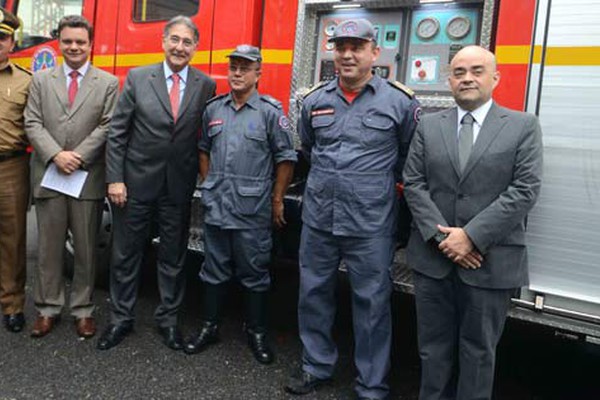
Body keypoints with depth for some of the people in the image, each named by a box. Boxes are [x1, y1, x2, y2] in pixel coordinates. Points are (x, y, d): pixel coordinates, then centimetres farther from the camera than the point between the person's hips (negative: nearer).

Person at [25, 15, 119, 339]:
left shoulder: (108, 83, 4)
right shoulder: (41, 80, 10)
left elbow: (107, 127, -5)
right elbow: (33, 124, 2)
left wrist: (77, 157, -13)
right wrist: (56, 156, -13)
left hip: (88, 178, -2)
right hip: (48, 176, 2)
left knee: (86, 248, 7)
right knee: (48, 246, 9)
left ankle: (83, 309, 20)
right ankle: (48, 308, 22)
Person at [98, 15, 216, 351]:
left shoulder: (206, 86, 1)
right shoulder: (138, 78, -1)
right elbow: (117, 133, -1)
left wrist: (204, 179, -2)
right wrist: (115, 179, -7)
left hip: (179, 187, 1)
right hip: (136, 183, 0)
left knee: (174, 257, 11)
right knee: (126, 255, 10)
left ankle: (168, 319, 28)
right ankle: (121, 319, 27)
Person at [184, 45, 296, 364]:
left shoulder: (270, 111, -5)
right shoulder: (213, 109, 9)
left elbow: (286, 158, -3)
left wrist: (277, 200, -3)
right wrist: (207, 185, 13)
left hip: (253, 210, -4)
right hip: (216, 207, 4)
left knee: (255, 274, 7)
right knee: (214, 271, 14)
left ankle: (257, 333, 22)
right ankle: (209, 327, 28)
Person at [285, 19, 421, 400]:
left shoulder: (400, 101, -4)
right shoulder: (315, 100, 6)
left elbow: (411, 156, 7)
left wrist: (376, 179, 7)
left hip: (372, 224, -3)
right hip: (318, 218, 4)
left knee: (372, 303, 6)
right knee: (314, 293, 13)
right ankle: (317, 366, 33)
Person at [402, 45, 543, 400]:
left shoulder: (524, 126, 1)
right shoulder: (429, 126, 9)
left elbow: (525, 190, -8)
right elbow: (413, 184, 2)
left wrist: (471, 236, -15)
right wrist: (441, 236, -11)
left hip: (490, 262, -2)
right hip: (433, 257, 2)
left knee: (478, 350, 11)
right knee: (434, 345, 13)